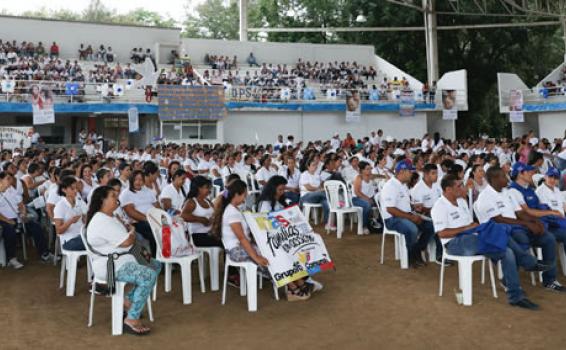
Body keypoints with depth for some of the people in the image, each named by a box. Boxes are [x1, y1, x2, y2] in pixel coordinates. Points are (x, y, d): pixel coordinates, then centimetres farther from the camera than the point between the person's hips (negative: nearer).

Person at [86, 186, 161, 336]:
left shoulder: (109, 217, 15)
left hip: (121, 259, 11)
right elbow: (126, 241, -23)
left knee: (155, 265, 14)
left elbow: (123, 237, 20)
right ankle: (131, 320, -23)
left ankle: (129, 301, 16)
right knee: (149, 275, -28)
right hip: (110, 266, -11)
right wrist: (132, 232, -1)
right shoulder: (102, 221, -21)